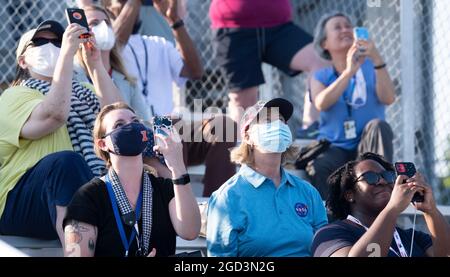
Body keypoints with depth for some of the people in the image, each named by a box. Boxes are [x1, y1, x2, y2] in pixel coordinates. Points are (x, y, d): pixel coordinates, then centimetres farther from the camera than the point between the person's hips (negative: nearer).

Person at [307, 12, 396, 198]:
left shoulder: (370, 68, 11)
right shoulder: (321, 77, 11)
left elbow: (388, 98, -9)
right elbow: (321, 104, -13)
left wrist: (377, 60, -22)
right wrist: (349, 72, -25)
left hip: (367, 149, 1)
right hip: (334, 148, -1)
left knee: (378, 126, -31)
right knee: (317, 168, -33)